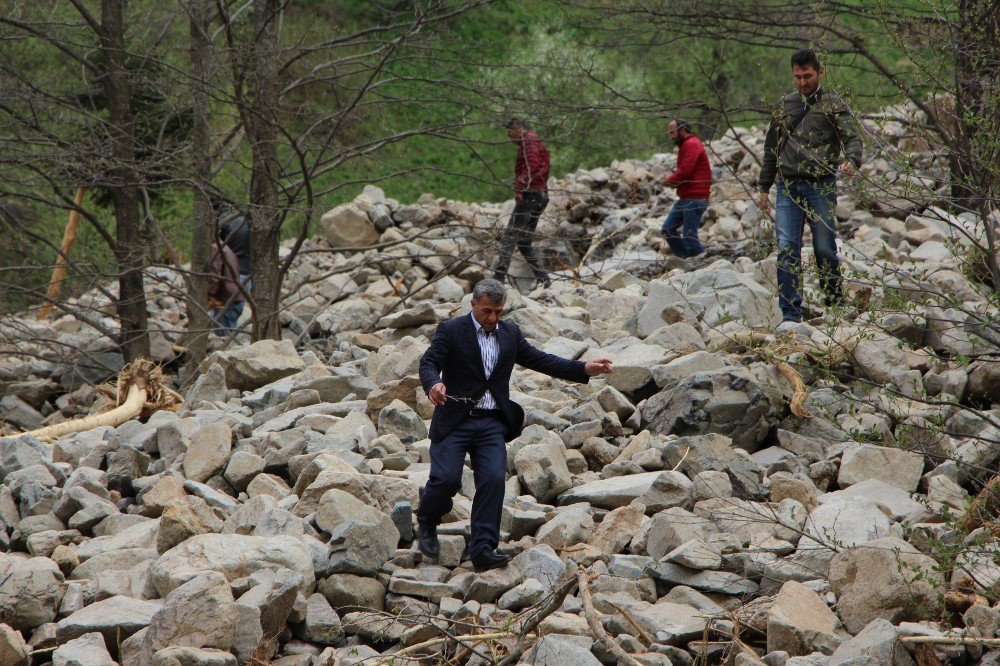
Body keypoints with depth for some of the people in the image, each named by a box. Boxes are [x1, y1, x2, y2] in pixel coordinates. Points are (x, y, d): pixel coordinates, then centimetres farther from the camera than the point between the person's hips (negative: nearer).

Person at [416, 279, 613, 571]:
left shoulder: (510, 333, 14)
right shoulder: (451, 331, -2)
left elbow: (540, 360, 14)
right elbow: (429, 362, -12)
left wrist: (584, 369, 4)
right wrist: (433, 384, -37)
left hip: (492, 424, 4)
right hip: (455, 421, -4)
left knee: (493, 481, -11)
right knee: (446, 479, -14)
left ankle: (483, 549, -10)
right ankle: (426, 524, 16)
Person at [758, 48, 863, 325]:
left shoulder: (833, 104, 3)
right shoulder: (783, 106, 17)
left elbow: (853, 138, -8)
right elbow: (771, 149, 23)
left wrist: (851, 161, -29)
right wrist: (764, 187, 20)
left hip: (821, 187, -3)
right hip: (788, 188, 3)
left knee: (825, 249, 1)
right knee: (787, 250, -6)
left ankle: (836, 306, 15)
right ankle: (790, 313, -5)